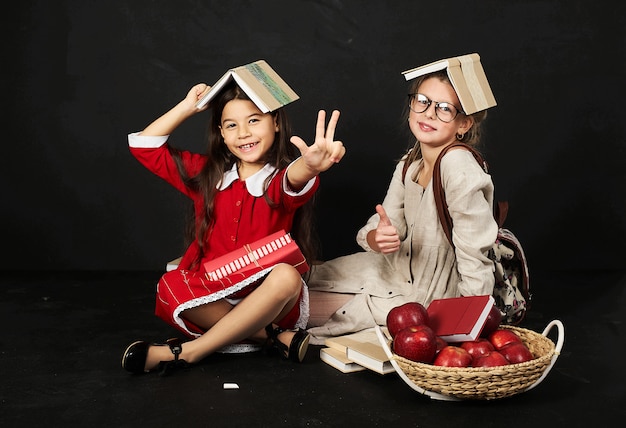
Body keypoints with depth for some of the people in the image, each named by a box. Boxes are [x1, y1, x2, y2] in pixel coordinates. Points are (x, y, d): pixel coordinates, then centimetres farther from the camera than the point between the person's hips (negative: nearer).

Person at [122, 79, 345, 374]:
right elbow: (143, 145, 11)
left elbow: (295, 179, -33)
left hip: (264, 301, -3)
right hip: (208, 298, 3)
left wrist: (309, 165, -57)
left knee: (287, 277, -34)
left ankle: (188, 351, -25)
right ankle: (275, 337, -22)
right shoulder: (206, 174, 8)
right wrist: (187, 107, 4)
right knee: (169, 287, -27)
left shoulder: (281, 179, -6)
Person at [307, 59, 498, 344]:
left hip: (426, 299, -7)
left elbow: (474, 261, -26)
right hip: (399, 271, 7)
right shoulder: (409, 163, -3)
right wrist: (378, 238, -26)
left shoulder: (460, 170, -27)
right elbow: (386, 223, -3)